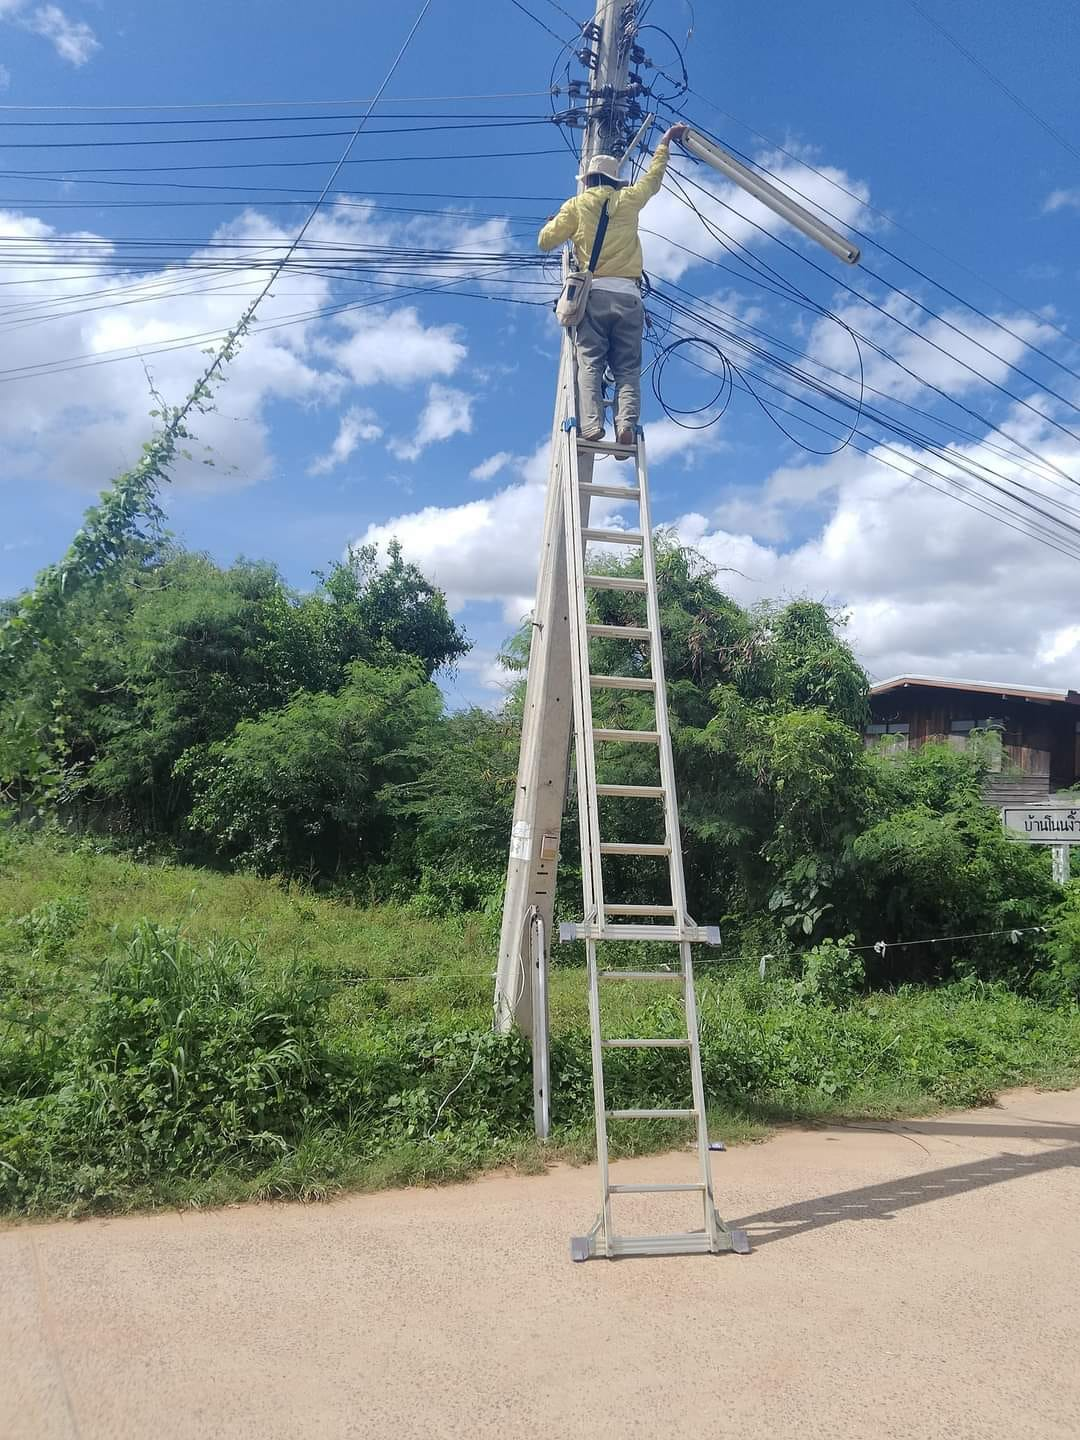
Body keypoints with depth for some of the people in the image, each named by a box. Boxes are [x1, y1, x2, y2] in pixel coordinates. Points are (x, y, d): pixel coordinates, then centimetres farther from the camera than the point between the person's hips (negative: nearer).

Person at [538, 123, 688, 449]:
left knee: (589, 363, -10)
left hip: (593, 293, -1)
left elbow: (545, 241, 10)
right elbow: (653, 178, 34)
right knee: (628, 369, -3)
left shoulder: (577, 204, 10)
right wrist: (665, 142, 49)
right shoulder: (628, 199, 15)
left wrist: (554, 222, 32)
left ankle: (591, 425, -29)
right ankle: (627, 422, -25)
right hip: (628, 295, 1)